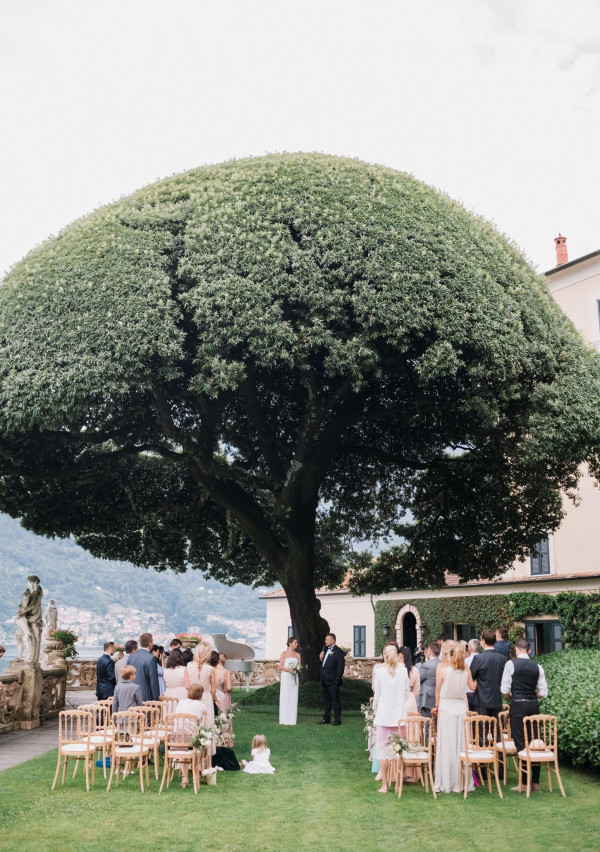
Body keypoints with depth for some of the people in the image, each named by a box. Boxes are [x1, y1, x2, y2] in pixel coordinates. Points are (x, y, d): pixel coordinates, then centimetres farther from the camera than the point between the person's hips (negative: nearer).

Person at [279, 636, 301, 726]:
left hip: (294, 678, 4)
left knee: (293, 698, 1)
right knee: (285, 697, -4)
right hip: (285, 677, -4)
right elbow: (280, 667, -5)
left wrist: (297, 669, -11)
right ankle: (284, 719, -1)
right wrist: (289, 669, -20)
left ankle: (292, 719, 5)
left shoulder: (297, 655, 11)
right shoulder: (284, 654, 0)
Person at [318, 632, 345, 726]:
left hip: (333, 681, -8)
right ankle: (326, 718, 24)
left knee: (335, 700, 0)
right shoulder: (325, 649, 14)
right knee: (326, 700, 15)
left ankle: (337, 720, 7)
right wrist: (321, 658, 0)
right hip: (324, 680, 8)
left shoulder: (338, 652, -10)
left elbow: (340, 666, -14)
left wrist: (338, 679, -18)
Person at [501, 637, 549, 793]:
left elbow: (504, 690, -8)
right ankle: (535, 782, 15)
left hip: (518, 706, -4)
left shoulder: (511, 664, -7)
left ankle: (525, 783, 3)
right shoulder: (537, 667, 5)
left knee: (521, 744, 1)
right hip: (533, 706, 4)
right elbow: (543, 692, 5)